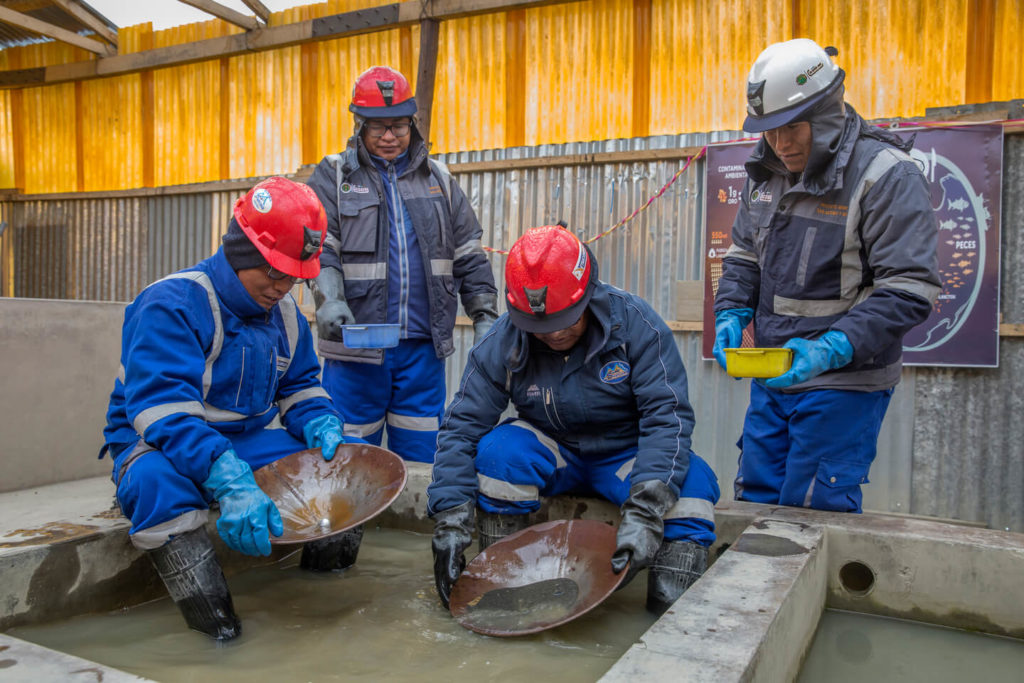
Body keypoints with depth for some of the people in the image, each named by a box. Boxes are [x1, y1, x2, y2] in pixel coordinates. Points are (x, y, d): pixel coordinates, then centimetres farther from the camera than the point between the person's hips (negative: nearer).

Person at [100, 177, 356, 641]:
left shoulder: (285, 314, 4)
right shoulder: (170, 305, -20)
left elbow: (299, 389, 11)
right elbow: (162, 411, -31)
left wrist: (323, 427, -14)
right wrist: (230, 482, -43)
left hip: (251, 438, 6)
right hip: (160, 443, -5)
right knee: (158, 481, -40)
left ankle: (323, 555, 10)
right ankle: (210, 612, -24)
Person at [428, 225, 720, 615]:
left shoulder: (634, 323, -21)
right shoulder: (501, 344, -16)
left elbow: (667, 415, -26)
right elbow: (461, 428, -15)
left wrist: (644, 515, -38)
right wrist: (451, 525, -25)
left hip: (625, 455, -1)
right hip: (553, 455, 1)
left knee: (692, 483, -30)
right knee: (497, 450, -30)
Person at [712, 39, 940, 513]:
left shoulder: (886, 176, -15)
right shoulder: (767, 172, 6)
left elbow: (909, 289, -18)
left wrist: (832, 349, -29)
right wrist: (731, 314, -2)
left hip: (843, 384, -6)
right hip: (770, 377, 7)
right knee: (755, 501, 15)